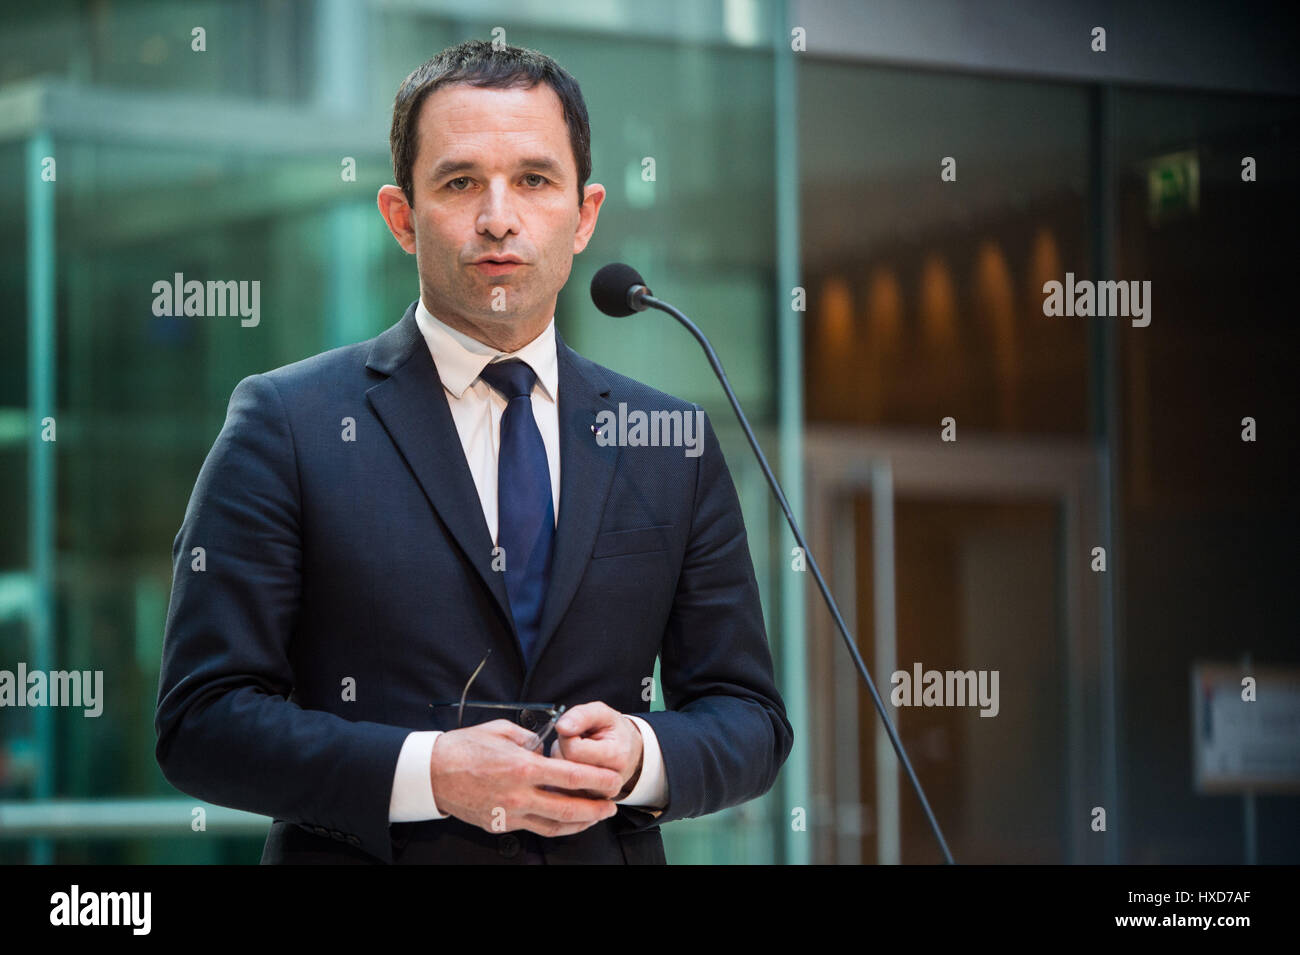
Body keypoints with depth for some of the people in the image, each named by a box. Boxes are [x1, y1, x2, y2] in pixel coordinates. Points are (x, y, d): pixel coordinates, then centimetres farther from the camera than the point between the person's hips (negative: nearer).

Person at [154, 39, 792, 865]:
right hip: (365, 855, -3)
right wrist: (427, 773, -22)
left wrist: (641, 756, -15)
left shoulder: (676, 442, 3)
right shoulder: (287, 424, -6)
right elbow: (203, 720, -11)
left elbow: (751, 719, 5)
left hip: (608, 847, 3)